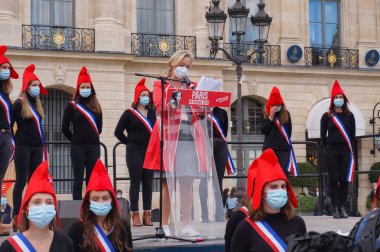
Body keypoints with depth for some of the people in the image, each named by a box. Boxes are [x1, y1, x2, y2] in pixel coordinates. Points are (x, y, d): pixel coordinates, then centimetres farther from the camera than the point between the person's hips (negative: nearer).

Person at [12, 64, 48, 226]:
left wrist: (42, 145, 15)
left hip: (37, 147, 6)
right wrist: (15, 141, -3)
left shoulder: (37, 104, 14)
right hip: (23, 147, -6)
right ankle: (16, 215, -3)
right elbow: (9, 125, -6)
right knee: (21, 181, -5)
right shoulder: (19, 104, -6)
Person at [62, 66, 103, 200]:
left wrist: (92, 137, 11)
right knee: (78, 179, 0)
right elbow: (65, 128, 0)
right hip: (78, 147, -3)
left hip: (94, 147, 3)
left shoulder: (96, 106, 9)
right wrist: (75, 139, 7)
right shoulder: (72, 106, -1)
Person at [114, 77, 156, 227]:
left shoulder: (152, 113, 10)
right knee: (135, 183, -1)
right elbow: (118, 132, -1)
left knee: (148, 184, 5)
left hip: (150, 152, 4)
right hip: (134, 152, -4)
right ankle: (135, 215, 3)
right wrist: (130, 142, 0)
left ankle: (147, 215, 9)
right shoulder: (129, 113, -2)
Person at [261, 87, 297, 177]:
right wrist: (271, 116, -8)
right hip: (269, 149, -1)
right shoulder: (265, 115, 6)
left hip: (284, 149, 1)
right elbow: (263, 130, -5)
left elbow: (289, 131, 13)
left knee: (284, 173, -3)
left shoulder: (286, 114, 7)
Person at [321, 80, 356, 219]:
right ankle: (336, 208, 2)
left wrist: (350, 150, 5)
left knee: (344, 180, 0)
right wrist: (326, 149, 3)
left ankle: (343, 208, 6)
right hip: (331, 151, -1)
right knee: (333, 180, -2)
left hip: (345, 151, 1)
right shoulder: (327, 116, 4)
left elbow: (352, 134, 10)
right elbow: (323, 135, 8)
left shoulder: (349, 116, 8)